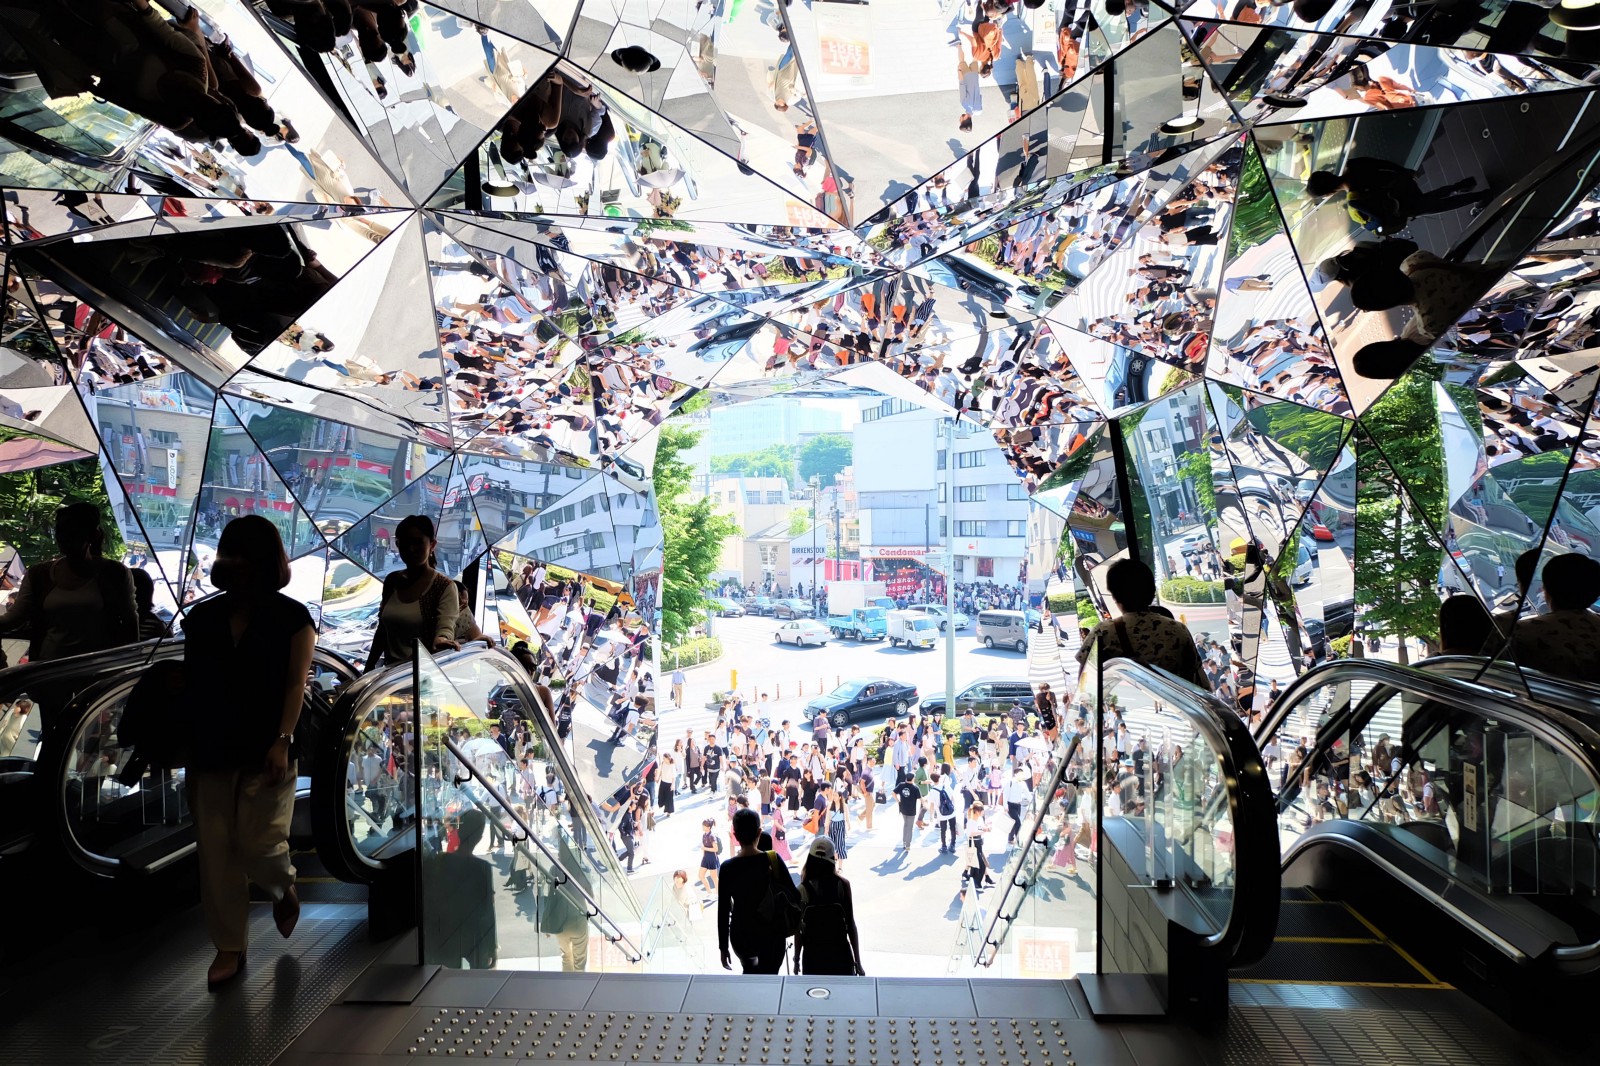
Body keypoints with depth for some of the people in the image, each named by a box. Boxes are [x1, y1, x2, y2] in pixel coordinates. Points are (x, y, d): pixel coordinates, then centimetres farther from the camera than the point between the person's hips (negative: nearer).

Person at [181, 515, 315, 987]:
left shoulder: (292, 617, -1)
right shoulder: (202, 617, 9)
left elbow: (295, 684, -6)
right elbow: (187, 681, 12)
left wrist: (282, 741, -16)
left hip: (265, 752, -3)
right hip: (210, 752, 4)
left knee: (259, 845, -4)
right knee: (216, 854, 4)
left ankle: (284, 888, 30)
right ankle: (228, 947, 18)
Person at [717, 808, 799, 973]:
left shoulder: (728, 868, -14)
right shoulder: (773, 861, -14)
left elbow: (723, 912, -7)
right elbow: (795, 899, -10)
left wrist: (723, 947, 3)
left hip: (741, 936, 1)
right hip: (772, 934, -1)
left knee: (750, 969, 33)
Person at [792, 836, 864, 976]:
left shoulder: (802, 890, -10)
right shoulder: (843, 885, -8)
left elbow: (798, 929, -5)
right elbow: (851, 925, -6)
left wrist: (796, 959, 8)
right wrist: (857, 961, 2)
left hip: (813, 955, -1)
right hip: (840, 953, 1)